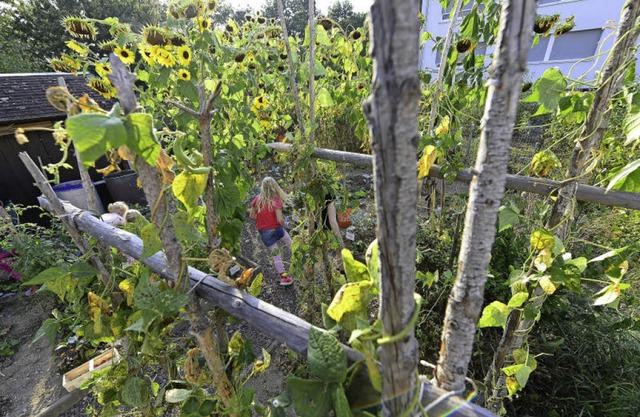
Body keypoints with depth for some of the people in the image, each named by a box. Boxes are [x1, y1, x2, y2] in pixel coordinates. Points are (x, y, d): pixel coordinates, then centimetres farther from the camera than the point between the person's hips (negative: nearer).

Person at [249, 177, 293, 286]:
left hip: (263, 232, 3)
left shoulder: (257, 198, -4)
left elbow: (252, 216, 0)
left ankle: (283, 277, 16)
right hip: (275, 229, -3)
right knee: (291, 244, 23)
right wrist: (283, 224, 0)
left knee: (275, 254, 11)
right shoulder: (276, 201, -16)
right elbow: (280, 220, -21)